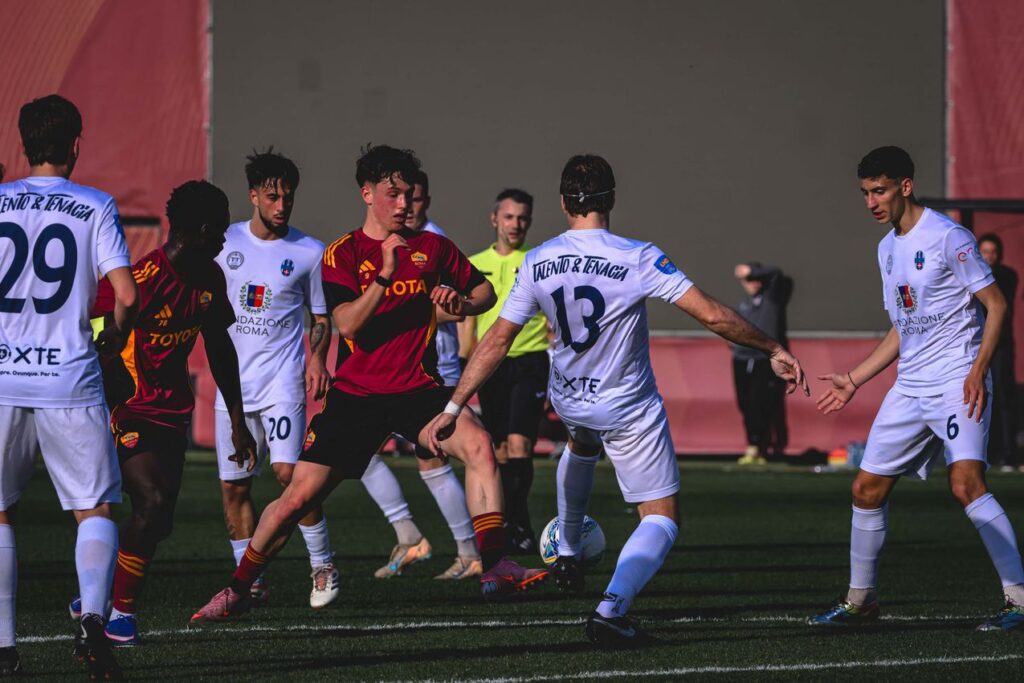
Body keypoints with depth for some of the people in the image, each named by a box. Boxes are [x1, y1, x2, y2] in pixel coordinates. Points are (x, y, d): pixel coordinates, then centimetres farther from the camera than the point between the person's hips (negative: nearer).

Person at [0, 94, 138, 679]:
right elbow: (125, 295, -7)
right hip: (70, 382, -1)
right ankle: (94, 617, -16)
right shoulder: (95, 207, 0)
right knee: (95, 510, 7)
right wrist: (114, 339, 12)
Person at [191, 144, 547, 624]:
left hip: (418, 387, 2)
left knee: (478, 445, -25)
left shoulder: (430, 247, 7)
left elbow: (486, 290, 17)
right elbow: (348, 323, -14)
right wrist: (385, 276, -25)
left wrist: (463, 304, -6)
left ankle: (494, 566, -21)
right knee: (300, 495, -4)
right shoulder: (343, 253, 0)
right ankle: (238, 589, 13)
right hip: (357, 392, -1)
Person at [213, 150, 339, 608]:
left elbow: (321, 317, 9)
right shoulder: (224, 243, 5)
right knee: (233, 486, 3)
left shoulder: (310, 252, 1)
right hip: (232, 381, 3)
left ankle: (322, 565, -2)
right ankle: (251, 582, 14)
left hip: (283, 380, -3)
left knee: (288, 470, -18)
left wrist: (317, 359, -8)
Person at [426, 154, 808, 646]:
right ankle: (611, 609, -19)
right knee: (662, 519, 4)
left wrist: (453, 408, -1)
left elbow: (496, 341, -7)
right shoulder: (638, 258, -22)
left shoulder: (536, 264, -10)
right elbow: (711, 315, -22)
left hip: (569, 401, 5)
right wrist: (773, 350, -9)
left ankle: (567, 555, 47)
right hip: (630, 411, -5)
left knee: (581, 446, 41)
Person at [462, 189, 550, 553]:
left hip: (530, 362, -3)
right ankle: (519, 526, 14)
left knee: (519, 442, -17)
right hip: (491, 364, 3)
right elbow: (468, 328, 15)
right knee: (501, 450, 5)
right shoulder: (474, 266, 10)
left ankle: (515, 525, -15)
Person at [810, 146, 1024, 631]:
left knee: (965, 484, -23)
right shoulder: (887, 248, 15)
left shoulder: (947, 238, -10)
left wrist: (978, 369, -22)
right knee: (867, 488, 7)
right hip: (909, 387, 8)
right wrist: (853, 380, 24)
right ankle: (860, 600, 22)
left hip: (957, 383, -8)